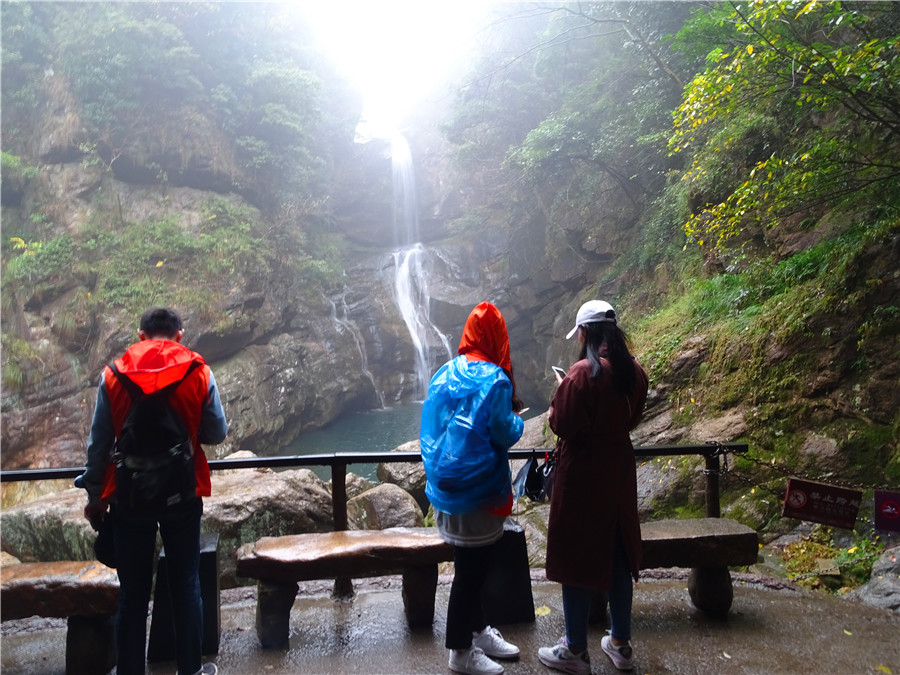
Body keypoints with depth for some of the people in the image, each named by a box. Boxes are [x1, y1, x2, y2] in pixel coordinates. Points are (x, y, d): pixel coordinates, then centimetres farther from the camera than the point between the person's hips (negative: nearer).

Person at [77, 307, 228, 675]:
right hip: (182, 494, 0)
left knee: (133, 593, 12)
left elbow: (98, 444, 1)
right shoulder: (198, 371, -5)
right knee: (186, 586, 13)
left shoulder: (114, 374, -3)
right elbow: (217, 433, -1)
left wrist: (94, 496, 11)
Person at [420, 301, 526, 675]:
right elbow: (505, 434, -18)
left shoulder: (444, 374, 4)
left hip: (445, 487, 8)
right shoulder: (494, 380, -19)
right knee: (470, 571, 6)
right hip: (477, 493, -8)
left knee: (472, 565, 22)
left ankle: (477, 630, 38)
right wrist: (516, 418, 4)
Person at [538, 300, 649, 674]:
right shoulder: (634, 372, 1)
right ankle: (620, 643, 30)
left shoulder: (583, 373, -21)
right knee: (618, 555, 17)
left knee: (576, 557, 6)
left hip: (583, 475, -7)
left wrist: (560, 396, -2)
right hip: (620, 471, 7)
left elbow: (563, 426, -18)